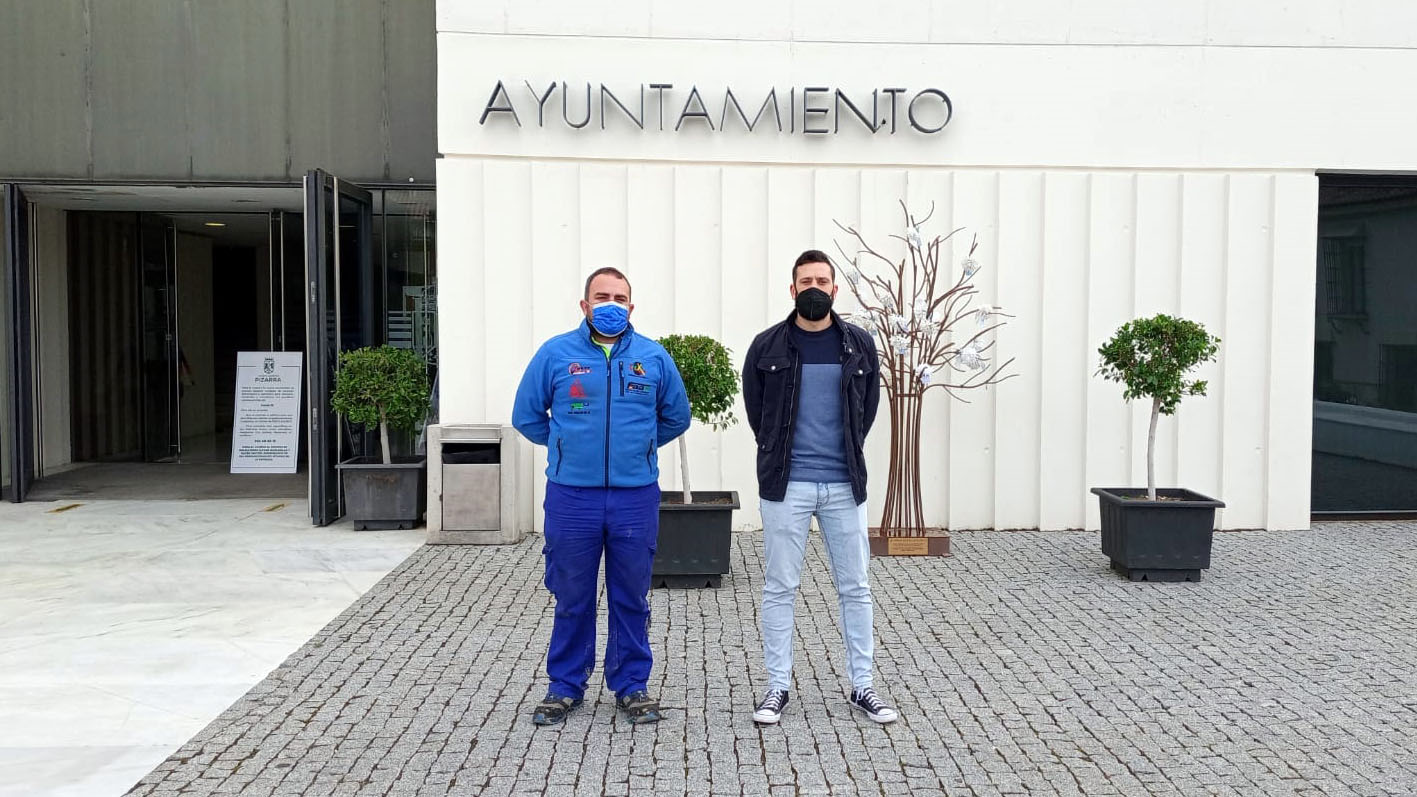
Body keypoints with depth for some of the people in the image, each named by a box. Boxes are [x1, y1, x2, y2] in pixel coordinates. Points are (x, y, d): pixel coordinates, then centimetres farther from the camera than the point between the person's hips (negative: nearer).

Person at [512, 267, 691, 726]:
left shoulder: (654, 357, 4)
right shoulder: (555, 354, 1)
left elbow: (676, 417, 17)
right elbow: (527, 416, 9)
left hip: (636, 496, 1)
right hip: (571, 496, -1)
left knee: (632, 597, 8)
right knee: (572, 597, 7)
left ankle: (632, 686, 22)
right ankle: (565, 686, 22)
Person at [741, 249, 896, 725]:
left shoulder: (859, 345, 4)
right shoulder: (767, 346, -1)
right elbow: (755, 407, 11)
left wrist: (848, 452, 13)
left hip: (844, 486, 2)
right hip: (785, 486, -1)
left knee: (855, 588, 7)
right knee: (779, 588, 4)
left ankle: (862, 687, 18)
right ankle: (777, 687, 15)